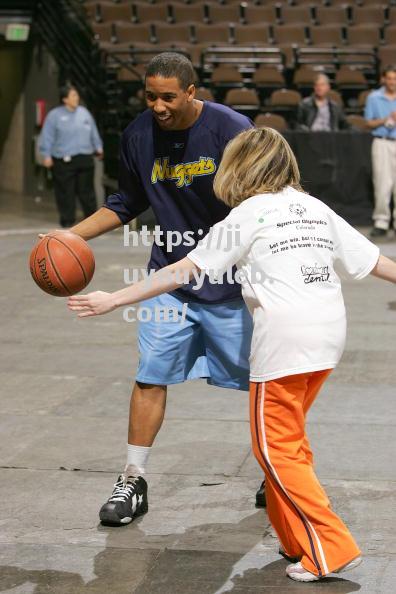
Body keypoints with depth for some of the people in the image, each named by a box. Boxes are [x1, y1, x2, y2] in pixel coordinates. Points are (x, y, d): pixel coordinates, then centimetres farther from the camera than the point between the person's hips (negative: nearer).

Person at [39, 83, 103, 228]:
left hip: (85, 159, 3)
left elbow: (93, 133, 20)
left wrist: (98, 147, 19)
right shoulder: (55, 115, -3)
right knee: (65, 191, 0)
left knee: (86, 190, 6)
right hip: (63, 160, -3)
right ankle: (67, 219, 9)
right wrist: (47, 155, -9)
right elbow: (47, 137, -4)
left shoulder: (84, 113, 11)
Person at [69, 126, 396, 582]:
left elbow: (186, 270, -5)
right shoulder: (317, 209, 17)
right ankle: (296, 539, 25)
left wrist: (115, 300, -3)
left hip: (283, 340, -7)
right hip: (328, 336, 7)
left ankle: (331, 548, -2)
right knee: (290, 443, 20)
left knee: (276, 449, 1)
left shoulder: (248, 215, 0)